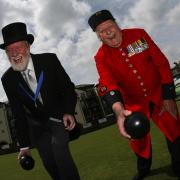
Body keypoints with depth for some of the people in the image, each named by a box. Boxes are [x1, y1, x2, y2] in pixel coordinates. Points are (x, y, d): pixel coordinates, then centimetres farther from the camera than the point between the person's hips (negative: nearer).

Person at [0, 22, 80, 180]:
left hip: (59, 116, -2)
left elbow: (68, 87, -9)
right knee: (49, 163, 0)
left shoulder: (49, 60, -19)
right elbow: (18, 114, -5)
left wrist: (69, 112, -25)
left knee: (59, 150, -21)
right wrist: (24, 145, -3)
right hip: (37, 123, 3)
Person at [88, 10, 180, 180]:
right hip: (134, 103, 0)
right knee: (137, 136, 5)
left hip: (159, 95, 0)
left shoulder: (138, 34, -9)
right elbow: (107, 82, -29)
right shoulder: (101, 57, -11)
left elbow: (162, 63, -8)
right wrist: (118, 110, -48)